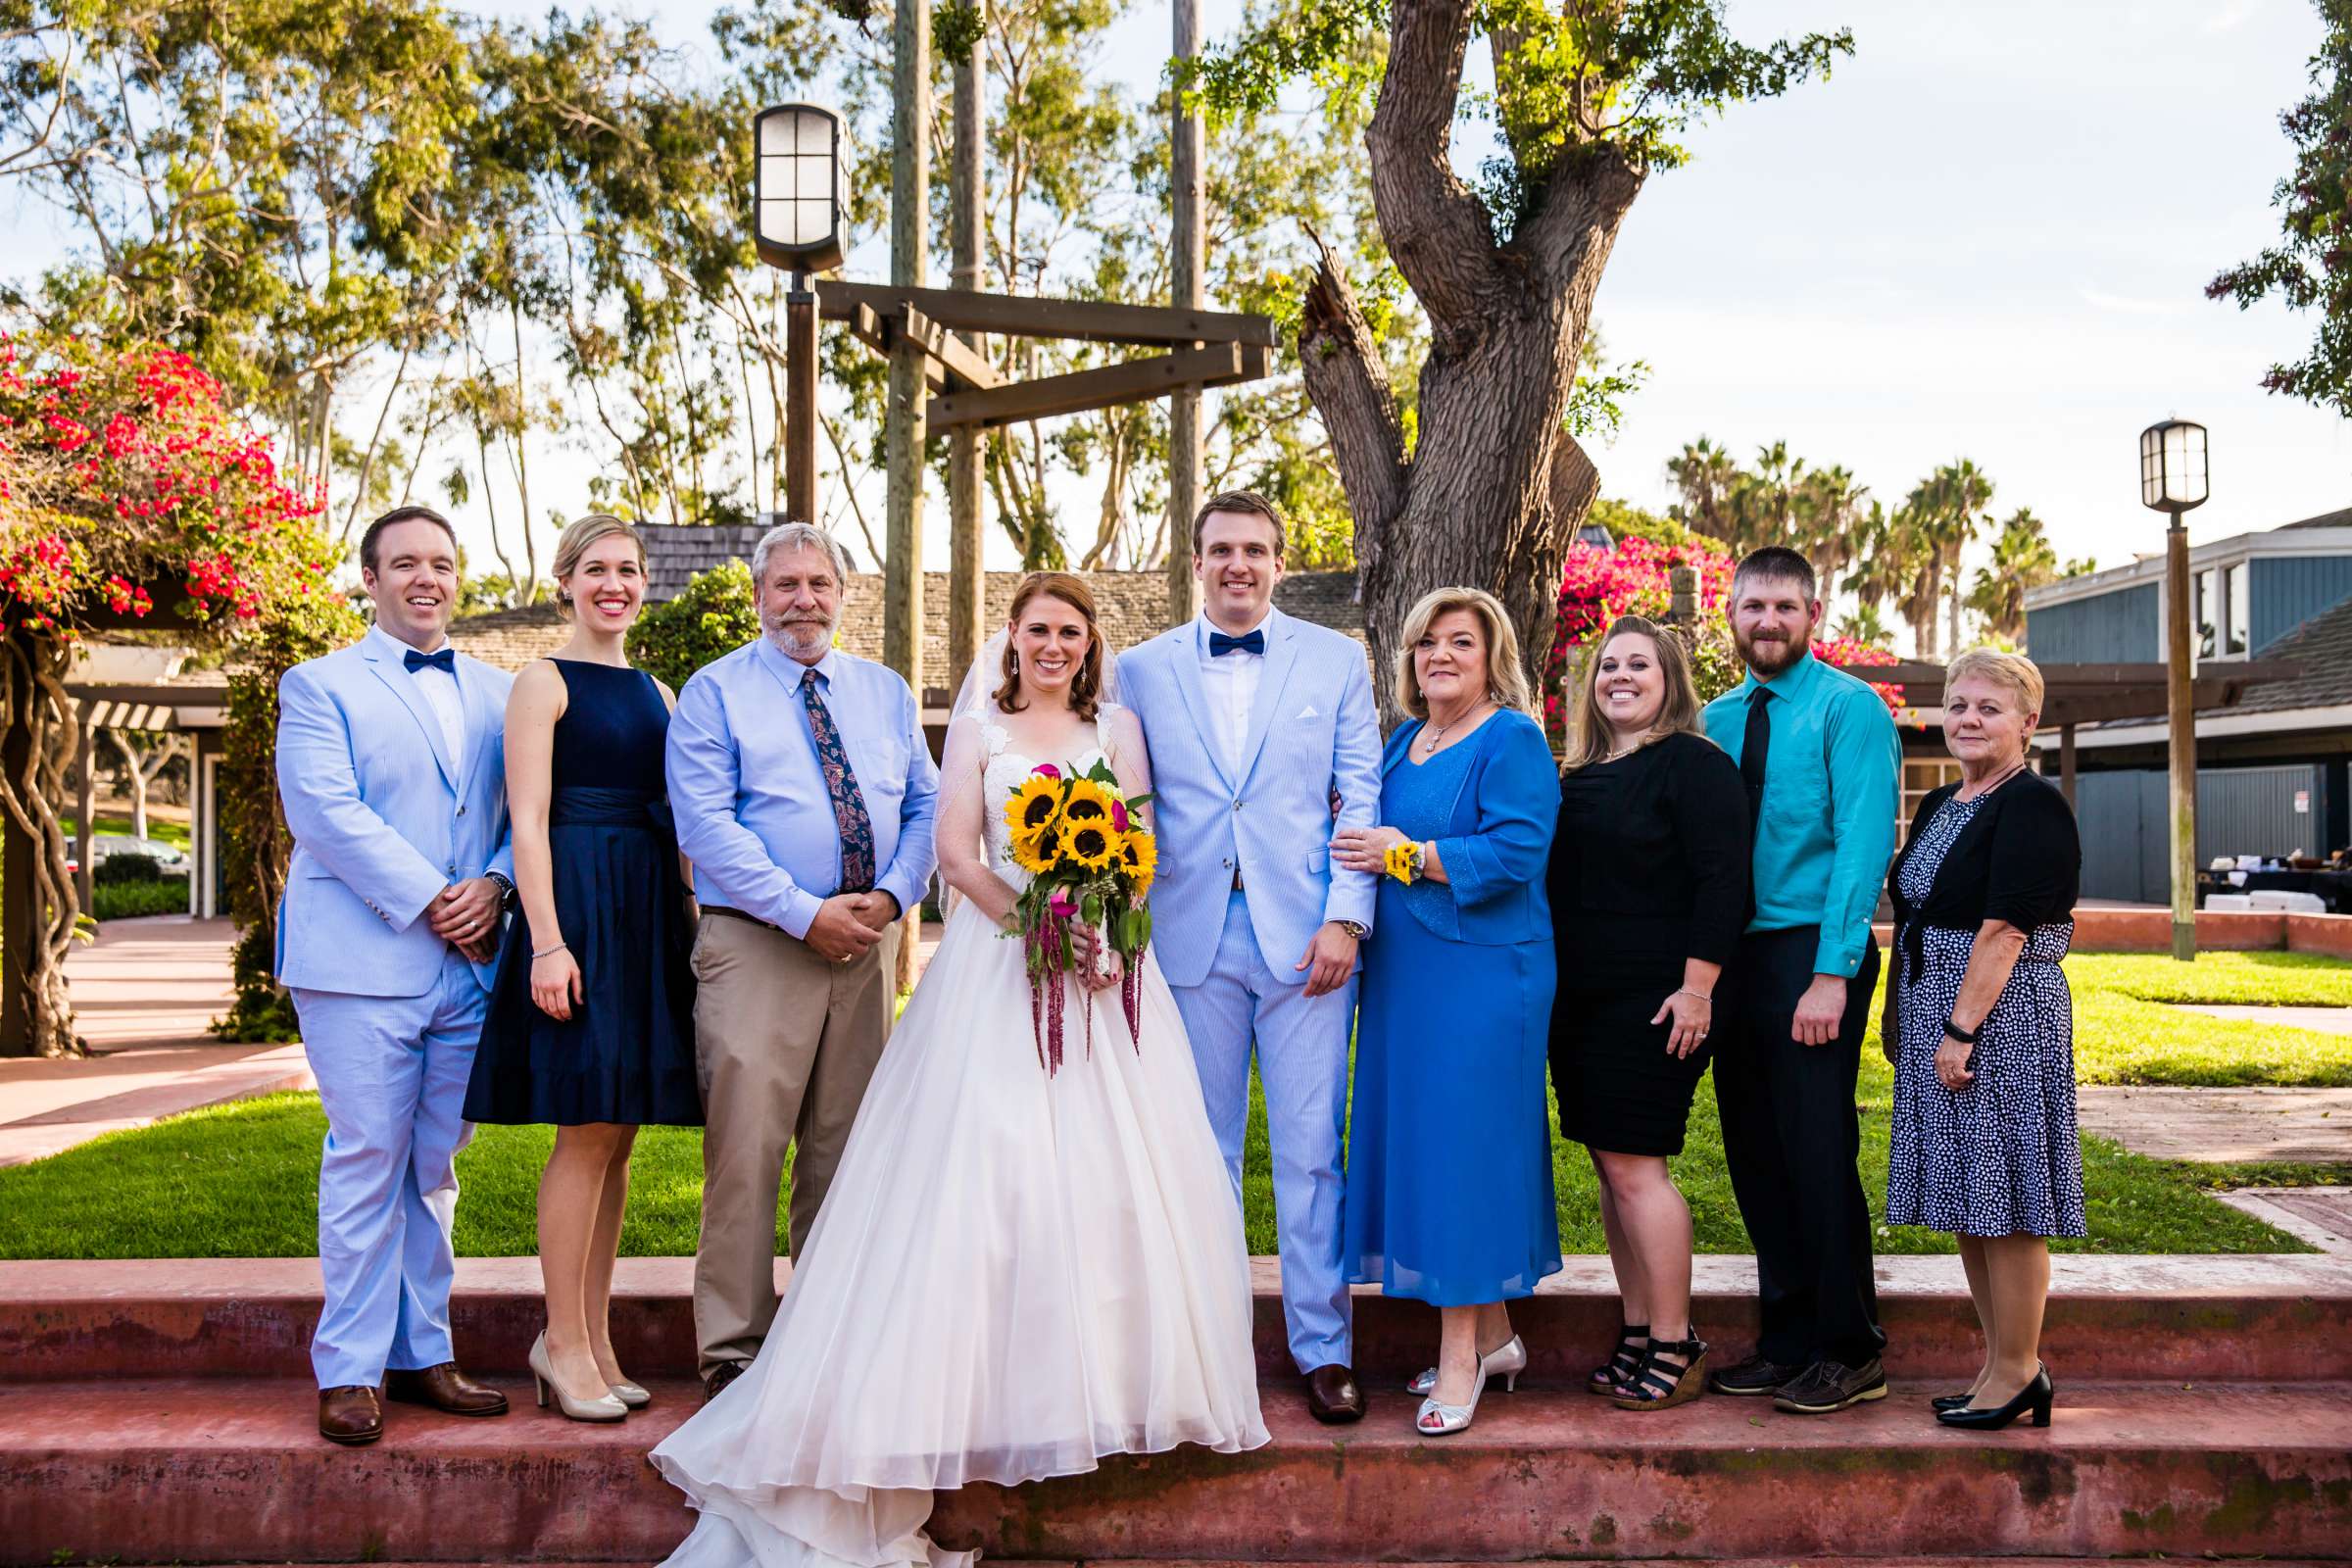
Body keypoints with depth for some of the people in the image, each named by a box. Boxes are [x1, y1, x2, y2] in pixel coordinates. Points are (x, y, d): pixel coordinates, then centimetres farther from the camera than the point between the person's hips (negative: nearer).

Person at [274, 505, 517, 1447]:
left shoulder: (499, 693, 17)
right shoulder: (319, 687, 4)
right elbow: (328, 812, -8)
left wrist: (495, 883, -9)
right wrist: (429, 901, -13)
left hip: (469, 968, 4)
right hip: (362, 962, -4)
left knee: (436, 1164, 9)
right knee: (366, 1162, -3)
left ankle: (422, 1354, 18)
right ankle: (350, 1371, 6)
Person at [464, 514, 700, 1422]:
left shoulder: (656, 693, 18)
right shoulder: (544, 684, -1)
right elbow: (528, 821, -9)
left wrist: (692, 927, 10)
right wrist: (548, 943, -17)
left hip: (651, 913, 6)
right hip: (578, 904, -6)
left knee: (618, 1134, 8)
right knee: (589, 1131, -7)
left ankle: (594, 1339, 16)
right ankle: (563, 1343, 4)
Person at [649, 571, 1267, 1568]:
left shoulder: (1117, 727, 14)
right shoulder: (980, 729, 10)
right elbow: (956, 850, -1)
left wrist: (1106, 936, -13)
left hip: (1105, 964, 2)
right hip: (997, 961, -2)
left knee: (1111, 1167, -2)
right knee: (989, 1159, -8)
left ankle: (1114, 1377, 8)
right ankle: (996, 1384, -2)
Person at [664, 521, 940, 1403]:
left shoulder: (887, 693, 16)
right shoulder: (714, 693, 2)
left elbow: (926, 807, 12)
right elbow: (706, 826, -8)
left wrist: (890, 895, -7)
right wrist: (806, 914, -15)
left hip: (869, 941, 4)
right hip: (756, 945, -4)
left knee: (847, 1150, 8)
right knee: (746, 1149, -7)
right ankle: (734, 1352, 2)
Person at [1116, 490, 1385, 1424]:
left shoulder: (1335, 661, 7)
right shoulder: (1142, 671, 9)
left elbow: (1362, 797, 3)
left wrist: (1346, 918, -7)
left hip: (1306, 937, -1)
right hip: (1190, 938, 1)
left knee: (1311, 1152, 2)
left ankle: (1323, 1348, 12)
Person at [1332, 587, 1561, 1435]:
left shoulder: (1512, 739, -8)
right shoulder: (1404, 742, 16)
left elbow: (1516, 853, -19)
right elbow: (1374, 834, 24)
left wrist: (1405, 855, -17)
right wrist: (1357, 839, 2)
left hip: (1480, 976, -8)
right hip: (1405, 974, 8)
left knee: (1461, 1142, -5)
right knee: (1418, 1138, 10)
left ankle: (1460, 1353, 4)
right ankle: (1494, 1337, 22)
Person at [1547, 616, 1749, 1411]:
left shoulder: (1695, 765, -7)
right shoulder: (1578, 777, 16)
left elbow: (1723, 884, -13)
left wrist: (1696, 989, -19)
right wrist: (1554, 991, 16)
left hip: (1654, 1002, -8)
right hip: (1583, 1002, 8)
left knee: (1634, 1167, -8)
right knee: (1610, 1168, 9)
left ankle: (1675, 1349, 2)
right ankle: (1636, 1335, 18)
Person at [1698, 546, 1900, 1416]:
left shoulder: (1849, 709, -5)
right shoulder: (1718, 719, 14)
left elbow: (1864, 843, -12)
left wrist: (1831, 974, -19)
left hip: (1813, 957, -6)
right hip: (1735, 956, 6)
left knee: (1816, 1151, -4)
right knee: (1754, 1154, 9)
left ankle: (1850, 1352, 10)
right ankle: (1787, 1339, 21)